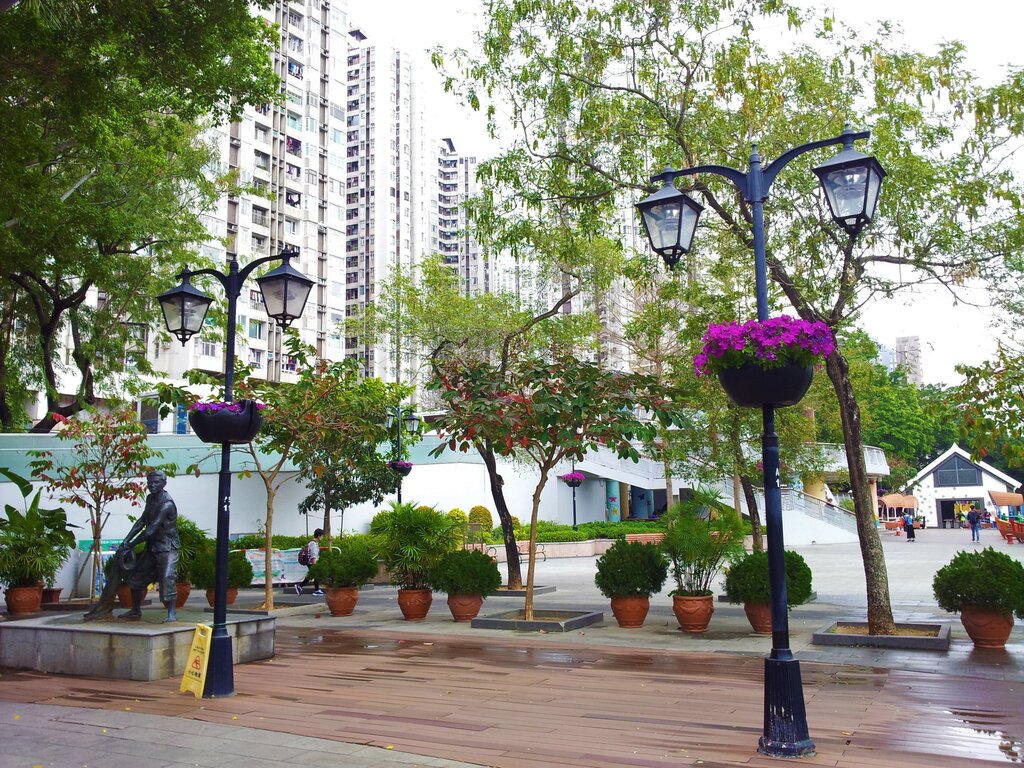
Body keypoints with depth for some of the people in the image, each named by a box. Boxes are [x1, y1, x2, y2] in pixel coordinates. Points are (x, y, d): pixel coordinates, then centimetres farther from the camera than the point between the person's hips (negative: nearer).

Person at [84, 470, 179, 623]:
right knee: (136, 576, 12)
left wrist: (130, 545, -19)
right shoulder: (150, 498, 7)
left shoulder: (166, 504, -22)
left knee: (167, 578, -19)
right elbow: (141, 521, 7)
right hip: (152, 546, 9)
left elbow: (150, 530, -24)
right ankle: (136, 611, 24)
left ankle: (172, 613, -14)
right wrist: (126, 541, -3)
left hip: (167, 547, -9)